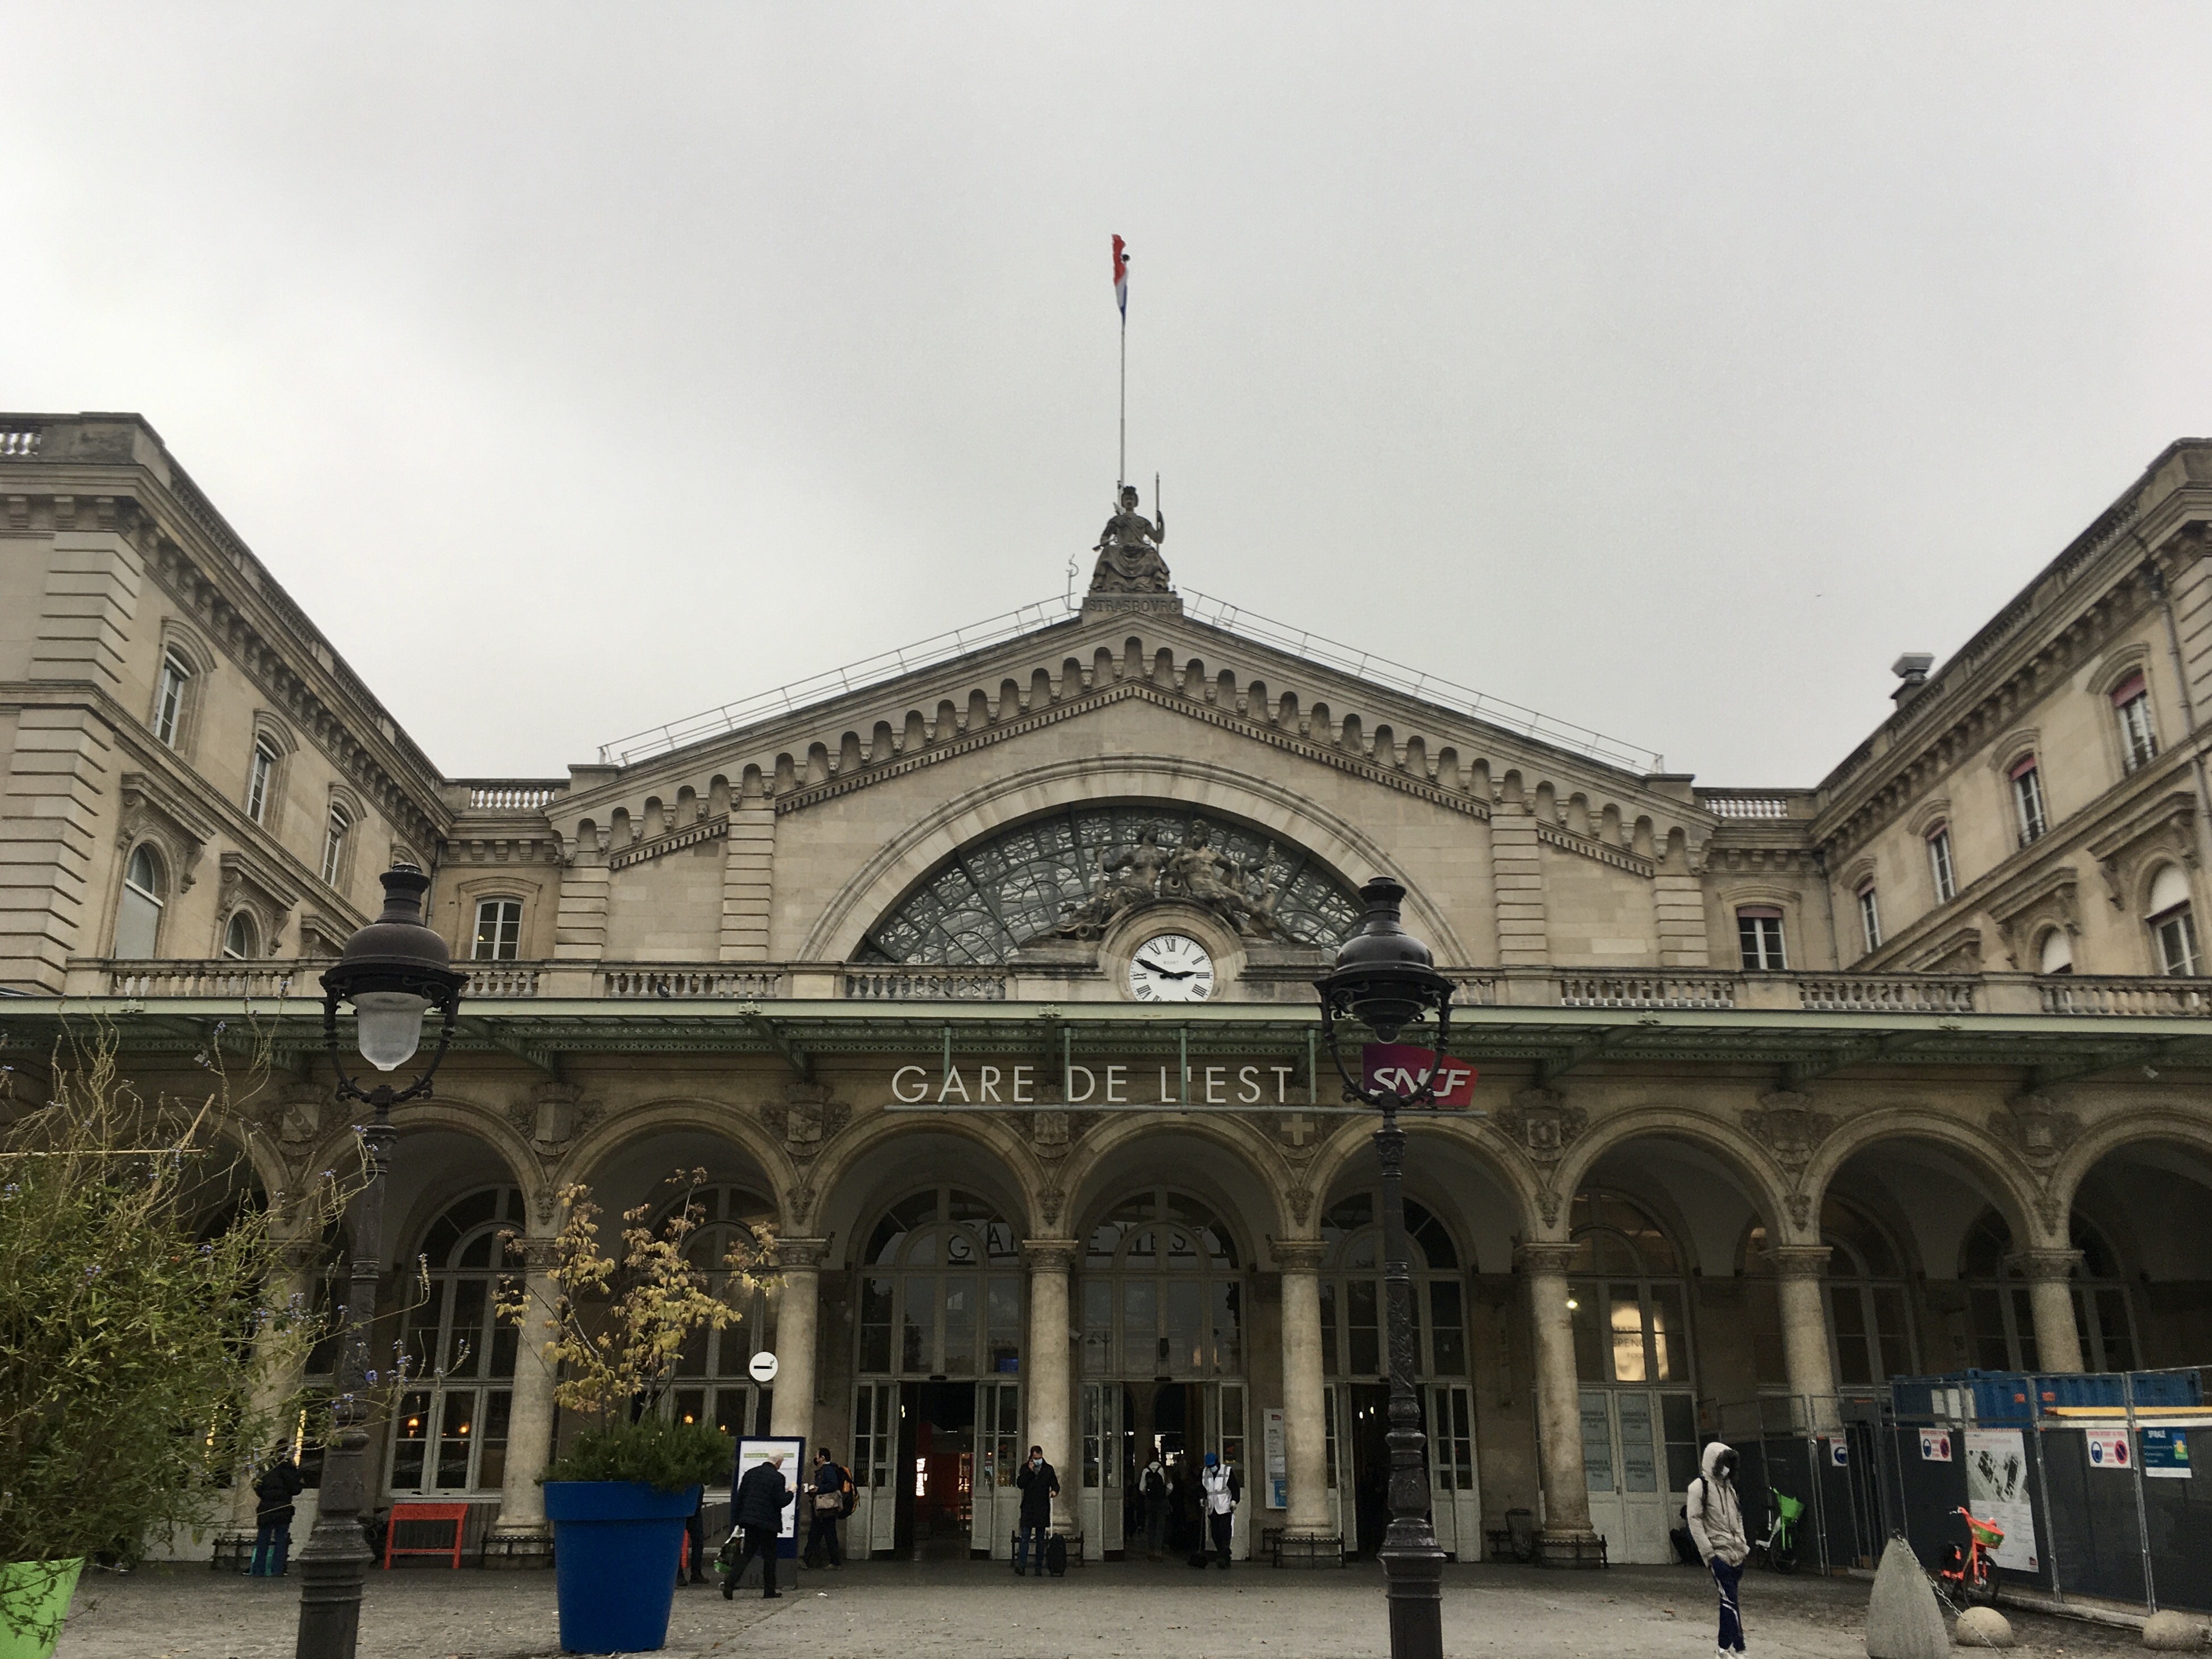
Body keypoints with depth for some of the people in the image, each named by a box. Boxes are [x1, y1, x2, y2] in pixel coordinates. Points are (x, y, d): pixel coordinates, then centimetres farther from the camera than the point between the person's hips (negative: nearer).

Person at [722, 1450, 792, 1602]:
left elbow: (739, 1498, 9)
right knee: (769, 1557, 8)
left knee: (746, 1554, 11)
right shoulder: (777, 1477, -12)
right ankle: (769, 1591, 14)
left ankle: (729, 1584, -4)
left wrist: (738, 1521, 17)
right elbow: (781, 1502, -15)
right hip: (768, 1523, -5)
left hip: (750, 1521, 5)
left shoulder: (750, 1473, 6)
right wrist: (790, 1493, 5)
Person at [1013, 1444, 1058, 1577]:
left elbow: (1055, 1484, 8)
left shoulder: (1048, 1469, 8)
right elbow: (1020, 1484, -3)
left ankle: (1039, 1568, 10)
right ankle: (1021, 1566, -15)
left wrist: (1055, 1491, -15)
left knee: (1041, 1540, 6)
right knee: (1024, 1537, -10)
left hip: (1043, 1509, 1)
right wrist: (1029, 1471, -13)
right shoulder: (1025, 1468, 6)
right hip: (1028, 1508, -1)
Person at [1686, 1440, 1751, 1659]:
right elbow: (1695, 1522, -12)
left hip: (1736, 1554, 7)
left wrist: (1743, 1546, 16)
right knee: (1730, 1601, -11)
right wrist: (1708, 1553, -16)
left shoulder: (1728, 1487, 17)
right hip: (1719, 1555, -7)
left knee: (1728, 1601, 12)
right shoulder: (1699, 1487, -8)